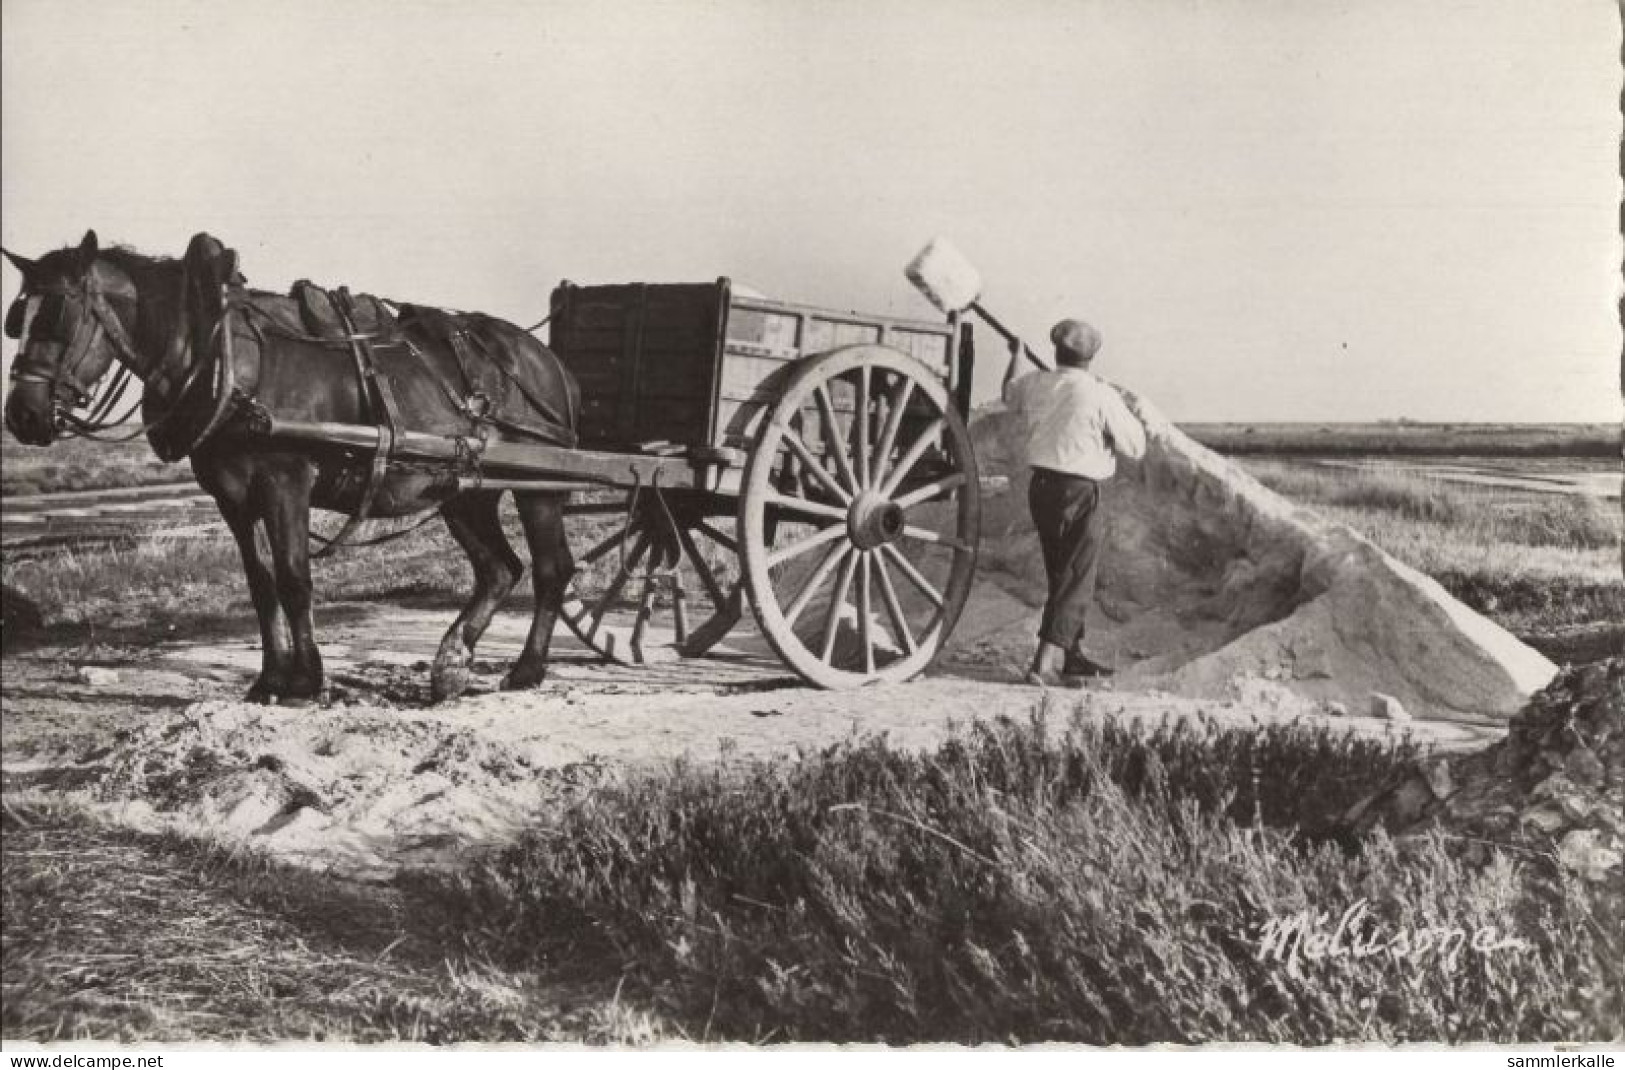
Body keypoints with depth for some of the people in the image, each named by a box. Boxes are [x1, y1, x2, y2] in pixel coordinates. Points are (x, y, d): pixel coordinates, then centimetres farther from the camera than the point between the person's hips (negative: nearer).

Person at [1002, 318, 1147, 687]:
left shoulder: (1035, 384, 2)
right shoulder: (1101, 396, -13)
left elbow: (1009, 394, 28)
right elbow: (1135, 448, -7)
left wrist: (1015, 357, 45)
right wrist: (1127, 414, 10)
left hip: (1041, 487, 6)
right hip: (1081, 494, -6)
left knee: (1061, 575, 20)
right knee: (1076, 582, -1)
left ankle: (1070, 654, 31)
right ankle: (1044, 664, -10)